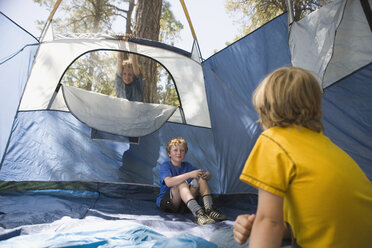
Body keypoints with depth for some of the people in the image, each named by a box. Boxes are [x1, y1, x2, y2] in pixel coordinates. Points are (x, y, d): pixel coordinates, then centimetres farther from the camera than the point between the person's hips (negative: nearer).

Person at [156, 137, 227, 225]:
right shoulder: (165, 165, -8)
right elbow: (168, 182, -30)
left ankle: (209, 209, -24)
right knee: (182, 183, -33)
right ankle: (198, 213, -46)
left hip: (184, 203, 5)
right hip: (165, 202, -5)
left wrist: (206, 175, -22)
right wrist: (190, 174, -35)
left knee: (201, 179, -11)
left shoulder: (187, 165, 10)